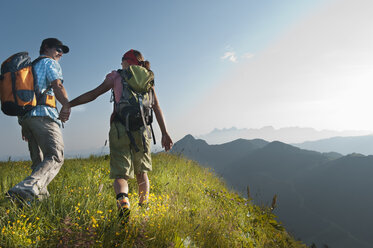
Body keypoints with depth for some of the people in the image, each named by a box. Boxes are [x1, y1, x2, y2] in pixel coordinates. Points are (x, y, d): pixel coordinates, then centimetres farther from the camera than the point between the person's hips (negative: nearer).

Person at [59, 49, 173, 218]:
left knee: (121, 174, 1)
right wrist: (164, 133, 8)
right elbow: (157, 108, 9)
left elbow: (94, 93, 2)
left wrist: (69, 104, 4)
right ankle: (144, 207, 21)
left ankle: (122, 199, -28)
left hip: (119, 127, -2)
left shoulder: (116, 76, 11)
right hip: (141, 129, 2)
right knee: (141, 172, 21)